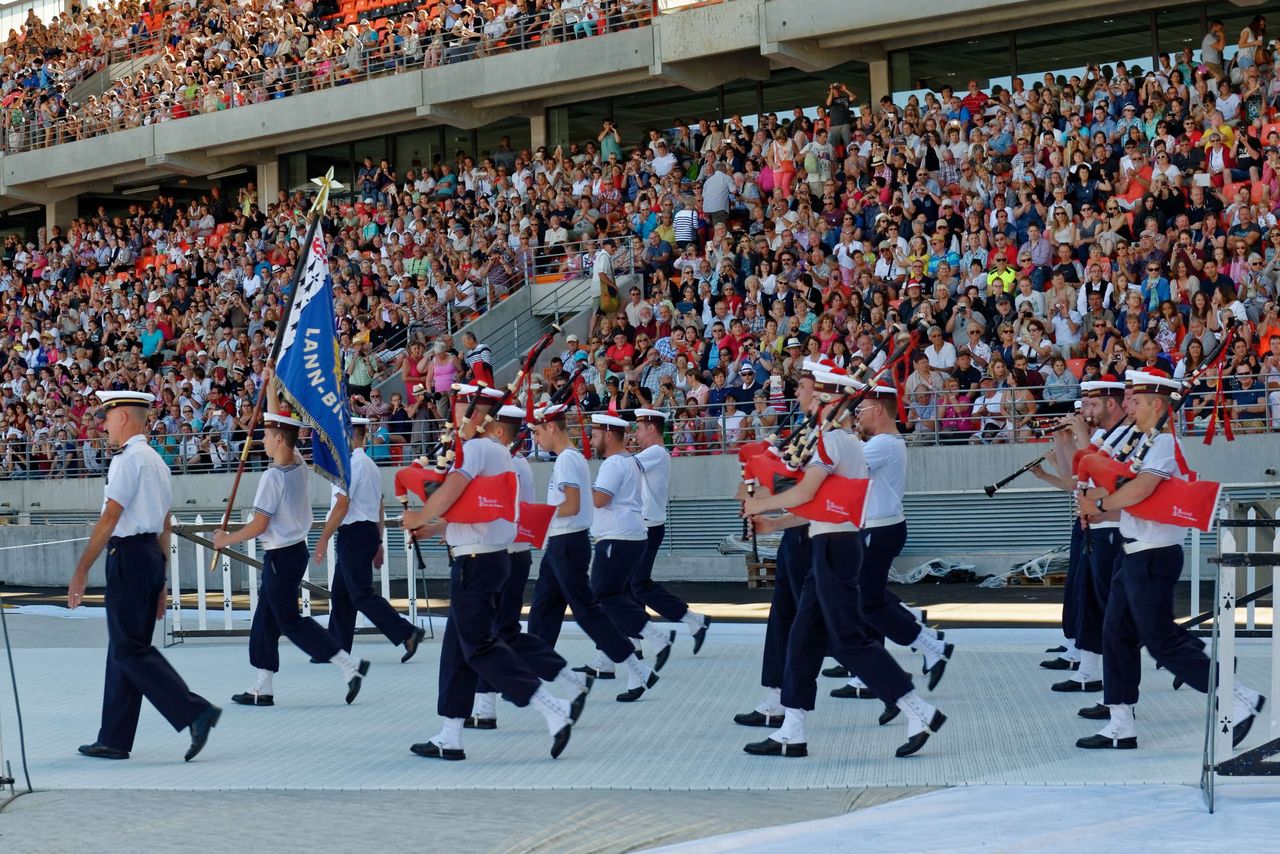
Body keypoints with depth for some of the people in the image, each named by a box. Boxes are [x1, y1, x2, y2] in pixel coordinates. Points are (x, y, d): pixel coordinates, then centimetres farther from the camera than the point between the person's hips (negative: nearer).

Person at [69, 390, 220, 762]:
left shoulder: (128, 459, -12)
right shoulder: (157, 461, 17)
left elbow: (109, 518, -17)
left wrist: (81, 570, -16)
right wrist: (160, 584, 21)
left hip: (128, 554, -10)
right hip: (152, 554, 10)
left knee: (130, 648, -8)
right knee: (125, 647, 11)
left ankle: (196, 713, -16)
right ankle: (114, 740, 15)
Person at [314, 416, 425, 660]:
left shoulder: (350, 464, -13)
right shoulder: (370, 465, 17)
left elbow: (342, 506, -19)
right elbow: (380, 508, 20)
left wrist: (323, 539, -16)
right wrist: (377, 543, 23)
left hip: (353, 533, -10)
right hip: (369, 532, 10)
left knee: (361, 595, -8)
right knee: (340, 595, 13)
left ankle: (407, 633, -12)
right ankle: (338, 649, 16)